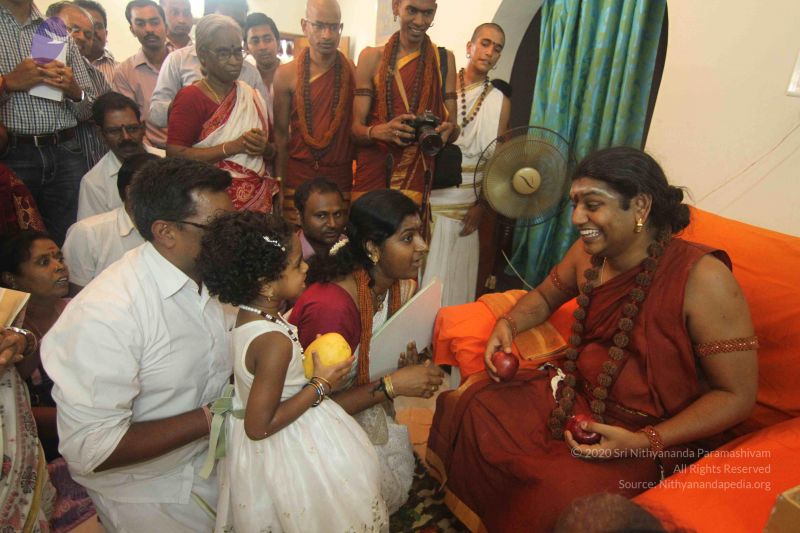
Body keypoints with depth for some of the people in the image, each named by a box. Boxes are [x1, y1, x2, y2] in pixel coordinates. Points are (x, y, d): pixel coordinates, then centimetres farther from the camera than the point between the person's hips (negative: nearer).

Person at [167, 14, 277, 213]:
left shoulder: (252, 96, 12)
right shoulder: (190, 98, -6)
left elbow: (273, 151, 17)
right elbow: (174, 155, -16)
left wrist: (263, 147, -8)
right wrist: (233, 146, -20)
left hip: (259, 199, 5)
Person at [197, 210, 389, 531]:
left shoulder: (247, 314, -7)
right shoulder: (275, 342, -34)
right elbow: (259, 426, -28)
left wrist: (307, 362, 5)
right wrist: (321, 386, -23)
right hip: (289, 453, -8)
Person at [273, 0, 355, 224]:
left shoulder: (354, 73, 1)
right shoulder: (287, 74, 0)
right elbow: (281, 134, 5)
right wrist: (278, 187, 2)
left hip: (342, 178, 1)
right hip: (297, 178, 0)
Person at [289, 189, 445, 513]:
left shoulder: (399, 285, -10)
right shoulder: (330, 306, -36)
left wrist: (407, 364, -16)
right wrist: (393, 385, -30)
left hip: (357, 405, 7)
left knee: (402, 475, 9)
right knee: (384, 491, -1)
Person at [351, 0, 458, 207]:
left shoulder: (444, 59, 7)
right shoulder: (371, 57, 4)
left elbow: (453, 126, 6)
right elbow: (357, 128, 0)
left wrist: (448, 131, -18)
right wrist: (379, 131, -22)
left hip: (417, 175, 1)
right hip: (372, 172, 0)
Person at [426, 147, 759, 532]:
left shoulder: (703, 278, -22)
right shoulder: (589, 252, -3)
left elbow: (738, 395, -16)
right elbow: (544, 297, 18)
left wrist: (646, 442, -24)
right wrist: (508, 325, -3)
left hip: (656, 435, -5)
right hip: (576, 394, 6)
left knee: (560, 494, -30)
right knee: (473, 406, -10)